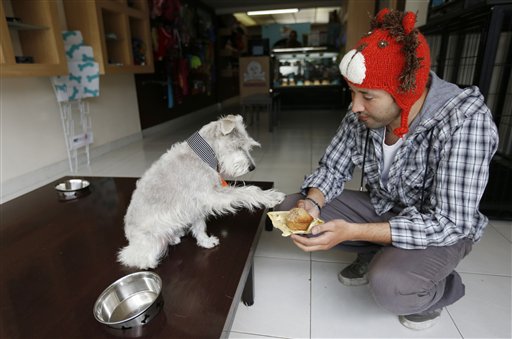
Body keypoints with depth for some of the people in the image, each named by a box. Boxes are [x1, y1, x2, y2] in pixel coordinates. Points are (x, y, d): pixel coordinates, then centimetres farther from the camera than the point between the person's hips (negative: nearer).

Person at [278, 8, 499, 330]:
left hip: (445, 227, -4)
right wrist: (312, 202, -27)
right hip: (380, 208, 5)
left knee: (388, 285, -35)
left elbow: (450, 223, -31)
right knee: (292, 207, -9)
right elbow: (333, 167, -5)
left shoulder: (465, 121, -30)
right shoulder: (362, 114, -15)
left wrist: (351, 232, -38)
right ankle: (376, 255, 11)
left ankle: (442, 286, 4)